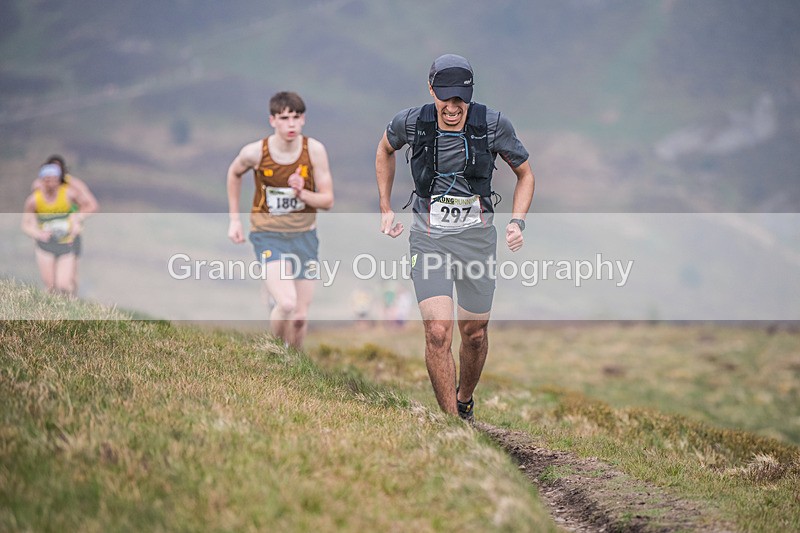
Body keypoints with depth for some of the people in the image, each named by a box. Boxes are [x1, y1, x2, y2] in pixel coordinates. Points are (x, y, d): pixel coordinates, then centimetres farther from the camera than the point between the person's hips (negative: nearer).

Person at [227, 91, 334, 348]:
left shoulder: (314, 150, -11)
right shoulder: (255, 152, -13)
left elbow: (328, 200, -6)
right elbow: (234, 173, 11)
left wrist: (302, 194, -26)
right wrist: (234, 219, 10)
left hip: (304, 234, 2)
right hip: (268, 234, -2)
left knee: (300, 316, 4)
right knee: (286, 303, -23)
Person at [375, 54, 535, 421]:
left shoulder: (493, 125, -10)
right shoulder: (411, 123, -8)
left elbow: (525, 174, 6)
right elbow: (385, 150, 17)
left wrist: (517, 221, -9)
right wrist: (385, 209, 13)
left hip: (478, 236, 1)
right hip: (429, 237, -1)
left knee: (474, 332, 13)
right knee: (438, 331, -16)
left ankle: (465, 400, 41)